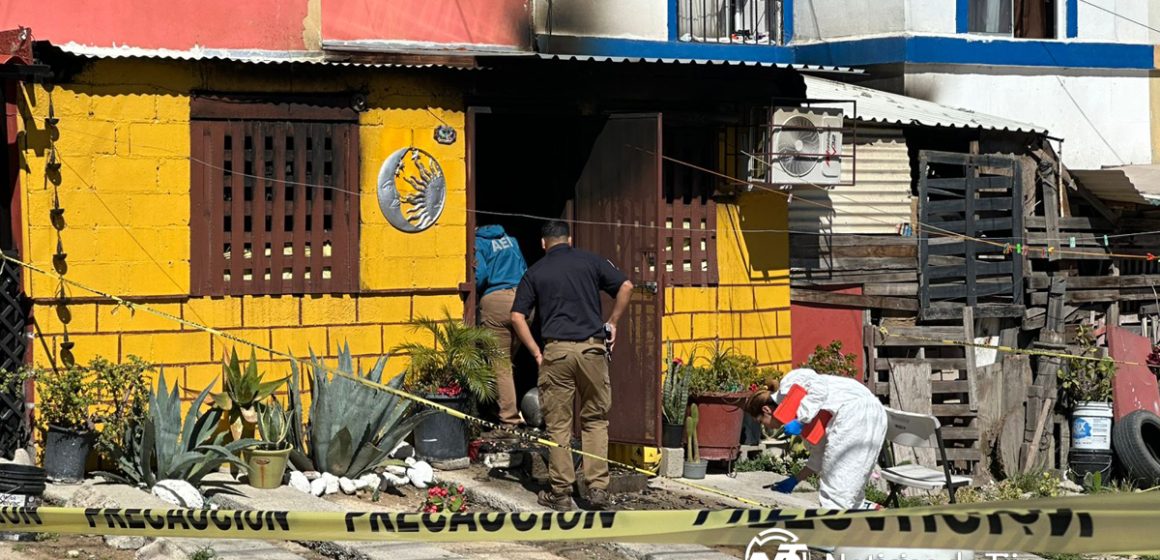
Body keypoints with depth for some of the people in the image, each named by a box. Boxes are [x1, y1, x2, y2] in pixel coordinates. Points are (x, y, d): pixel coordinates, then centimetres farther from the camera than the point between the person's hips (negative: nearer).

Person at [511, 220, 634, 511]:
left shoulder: (535, 272, 9)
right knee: (595, 419, 10)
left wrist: (536, 352, 6)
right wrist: (612, 322, 10)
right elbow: (625, 287, 0)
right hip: (593, 347, 1)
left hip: (556, 350, -1)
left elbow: (517, 316, 2)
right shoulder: (590, 261, 9)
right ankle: (598, 487, 3)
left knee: (558, 424, 5)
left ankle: (561, 492, 5)